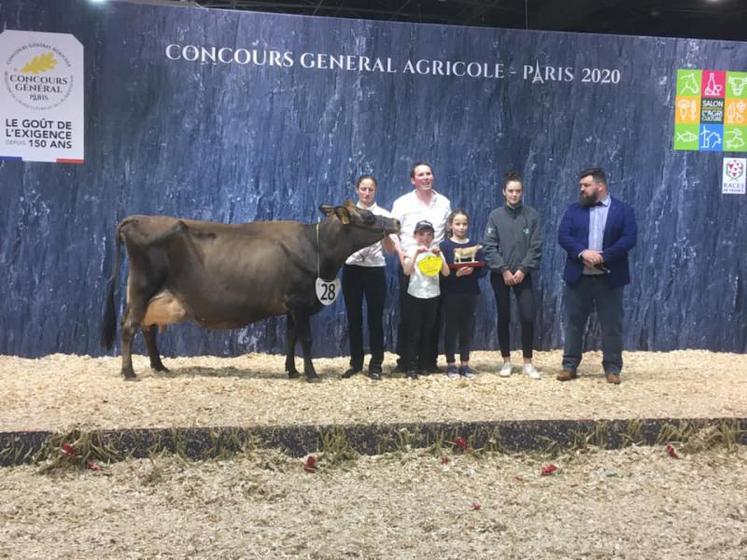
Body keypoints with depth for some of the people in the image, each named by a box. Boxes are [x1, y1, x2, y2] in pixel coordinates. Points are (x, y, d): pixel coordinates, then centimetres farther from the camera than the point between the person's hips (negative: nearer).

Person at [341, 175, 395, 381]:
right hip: (352, 269, 1)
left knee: (375, 318, 1)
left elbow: (391, 249, -1)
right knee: (353, 318, 6)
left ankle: (375, 365, 10)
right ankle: (355, 363, 17)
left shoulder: (384, 214, 3)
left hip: (375, 270, -1)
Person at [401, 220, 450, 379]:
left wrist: (439, 256, -19)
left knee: (427, 333, 8)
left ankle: (423, 366, 17)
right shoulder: (412, 250, -2)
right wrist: (416, 253, -25)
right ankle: (411, 368, -3)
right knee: (414, 333, -4)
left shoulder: (436, 250, 4)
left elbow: (446, 273, -7)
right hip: (415, 296, -3)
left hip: (433, 296, 3)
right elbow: (406, 271, -17)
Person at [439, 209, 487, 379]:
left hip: (470, 293, 3)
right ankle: (451, 365, 10)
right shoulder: (444, 246, -3)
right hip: (451, 293, -3)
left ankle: (465, 364, 17)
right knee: (452, 328, 2)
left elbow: (483, 270, 2)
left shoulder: (475, 246, 7)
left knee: (467, 328, 8)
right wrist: (456, 274, -23)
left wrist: (472, 271, -17)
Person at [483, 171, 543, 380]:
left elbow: (536, 247, -2)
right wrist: (504, 270, -11)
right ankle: (506, 361, 16)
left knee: (528, 318, -6)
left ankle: (528, 362, 6)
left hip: (523, 275, 0)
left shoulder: (532, 215, 2)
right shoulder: (495, 216, 1)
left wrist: (523, 269, -11)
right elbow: (489, 247, -4)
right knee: (503, 318, 6)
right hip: (500, 275, 0)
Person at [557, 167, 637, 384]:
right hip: (578, 277, 2)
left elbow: (629, 239, -8)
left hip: (609, 278, -2)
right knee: (573, 323, 7)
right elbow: (563, 236, -3)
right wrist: (582, 252, -20)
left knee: (611, 325, 4)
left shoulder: (623, 210, 2)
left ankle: (612, 368, 13)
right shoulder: (574, 209, 8)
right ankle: (569, 366, 15)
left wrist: (603, 257, -18)